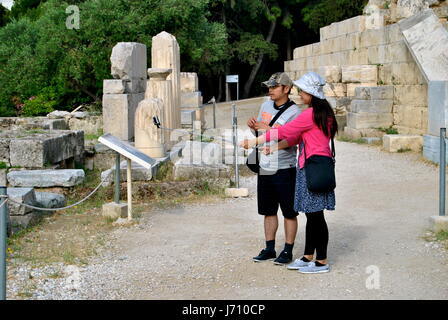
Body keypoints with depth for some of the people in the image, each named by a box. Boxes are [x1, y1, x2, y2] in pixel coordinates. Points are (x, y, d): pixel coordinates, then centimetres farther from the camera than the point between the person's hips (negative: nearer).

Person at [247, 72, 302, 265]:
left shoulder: (294, 113, -11)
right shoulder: (265, 106, 10)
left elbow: (288, 142, -21)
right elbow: (259, 133, 19)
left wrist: (268, 129, -26)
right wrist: (253, 127, -2)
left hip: (284, 170, -7)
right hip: (265, 168, 7)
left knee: (289, 213, 3)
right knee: (268, 211, 12)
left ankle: (287, 251, 10)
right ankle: (269, 249, 21)